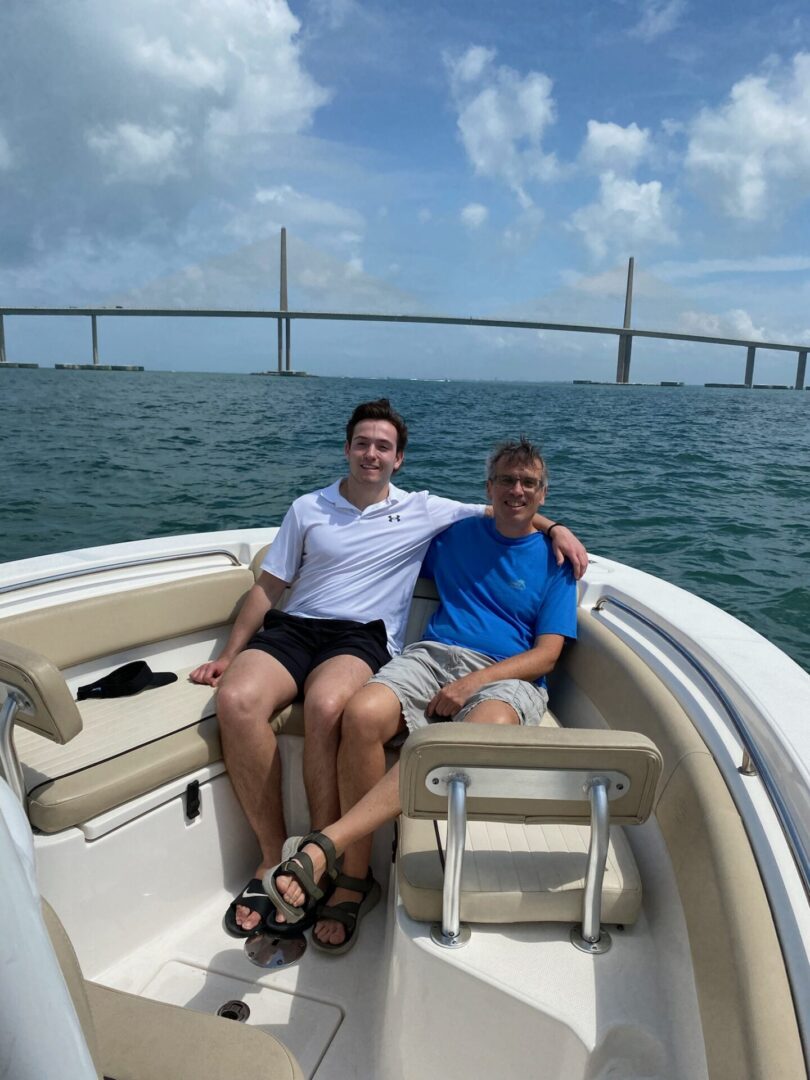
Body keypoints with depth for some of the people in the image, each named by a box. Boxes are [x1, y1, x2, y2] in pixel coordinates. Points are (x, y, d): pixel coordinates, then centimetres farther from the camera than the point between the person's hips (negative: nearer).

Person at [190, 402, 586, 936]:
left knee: (326, 706, -38)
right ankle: (274, 855, -15)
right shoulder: (307, 508, 17)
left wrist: (555, 528, -1)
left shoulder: (423, 511, 12)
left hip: (362, 636, -2)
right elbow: (269, 586, 16)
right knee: (236, 700, -30)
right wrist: (228, 655, 10)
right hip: (291, 627, 3)